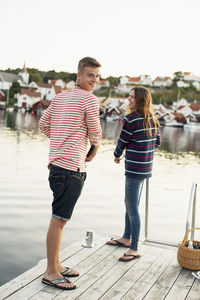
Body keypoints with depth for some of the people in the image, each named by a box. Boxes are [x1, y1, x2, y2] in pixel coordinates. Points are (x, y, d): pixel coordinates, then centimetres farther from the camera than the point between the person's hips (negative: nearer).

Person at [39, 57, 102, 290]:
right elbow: (95, 135, -4)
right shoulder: (89, 99, -9)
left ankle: (56, 265, 27)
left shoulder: (59, 97, 14)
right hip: (71, 167, -9)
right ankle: (51, 272, 8)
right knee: (59, 220, -2)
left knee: (59, 219, 16)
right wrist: (94, 152, 16)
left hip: (58, 164, 9)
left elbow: (43, 125, 20)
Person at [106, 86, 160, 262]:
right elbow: (157, 142, 14)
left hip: (135, 169, -9)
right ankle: (126, 238, 34)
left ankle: (134, 249, 5)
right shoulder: (152, 119, 7)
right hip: (146, 167, 9)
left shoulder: (131, 119, -16)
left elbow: (122, 142, -7)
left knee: (132, 208, -3)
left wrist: (117, 155, 12)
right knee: (130, 204, 20)